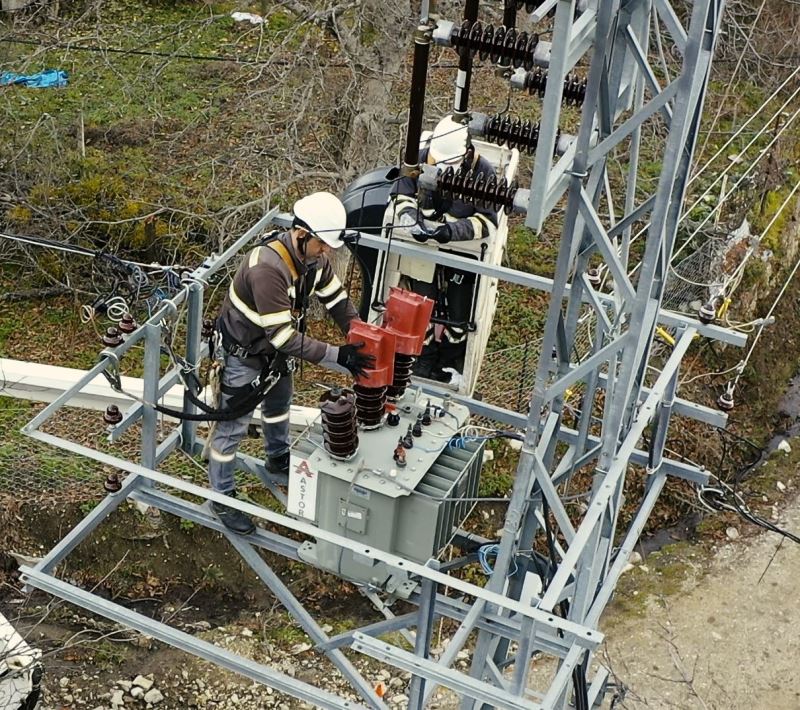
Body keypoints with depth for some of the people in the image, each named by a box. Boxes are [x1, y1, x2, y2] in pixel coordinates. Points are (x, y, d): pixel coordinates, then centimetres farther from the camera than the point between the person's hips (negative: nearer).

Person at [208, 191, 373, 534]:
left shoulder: (313, 258, -14)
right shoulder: (268, 268, -40)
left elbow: (338, 301, -2)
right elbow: (283, 336, -38)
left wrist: (362, 342, -14)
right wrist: (337, 356, -37)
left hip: (275, 349, 9)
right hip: (242, 353, -9)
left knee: (279, 404, 29)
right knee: (232, 426, 4)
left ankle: (278, 458, 55)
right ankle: (222, 498, 20)